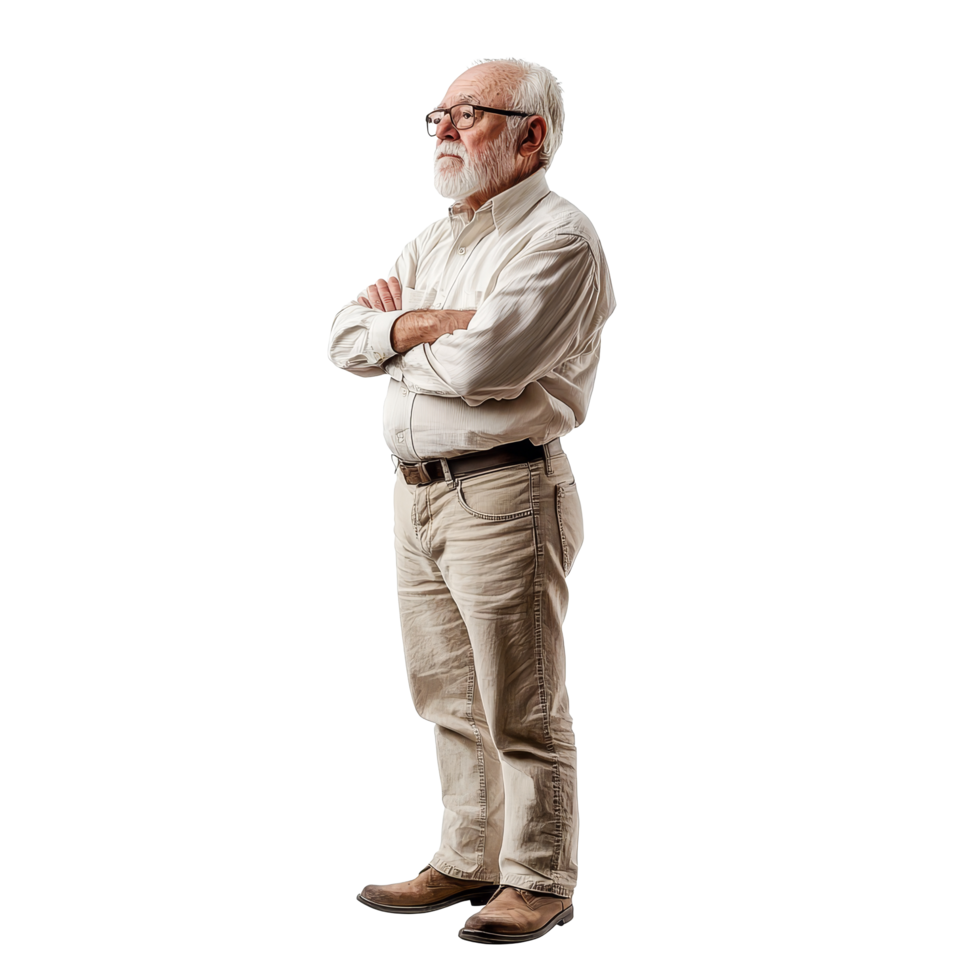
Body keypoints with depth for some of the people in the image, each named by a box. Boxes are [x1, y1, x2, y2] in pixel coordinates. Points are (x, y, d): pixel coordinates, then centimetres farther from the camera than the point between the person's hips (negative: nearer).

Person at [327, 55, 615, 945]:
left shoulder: (560, 238, -10)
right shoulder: (436, 239, 18)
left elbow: (478, 363, -22)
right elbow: (347, 336, 11)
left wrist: (392, 335, -3)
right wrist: (418, 323, -9)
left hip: (503, 493, -8)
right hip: (417, 491, 9)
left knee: (521, 708, -1)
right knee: (448, 699, 15)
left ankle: (540, 880, 10)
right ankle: (469, 860, 26)